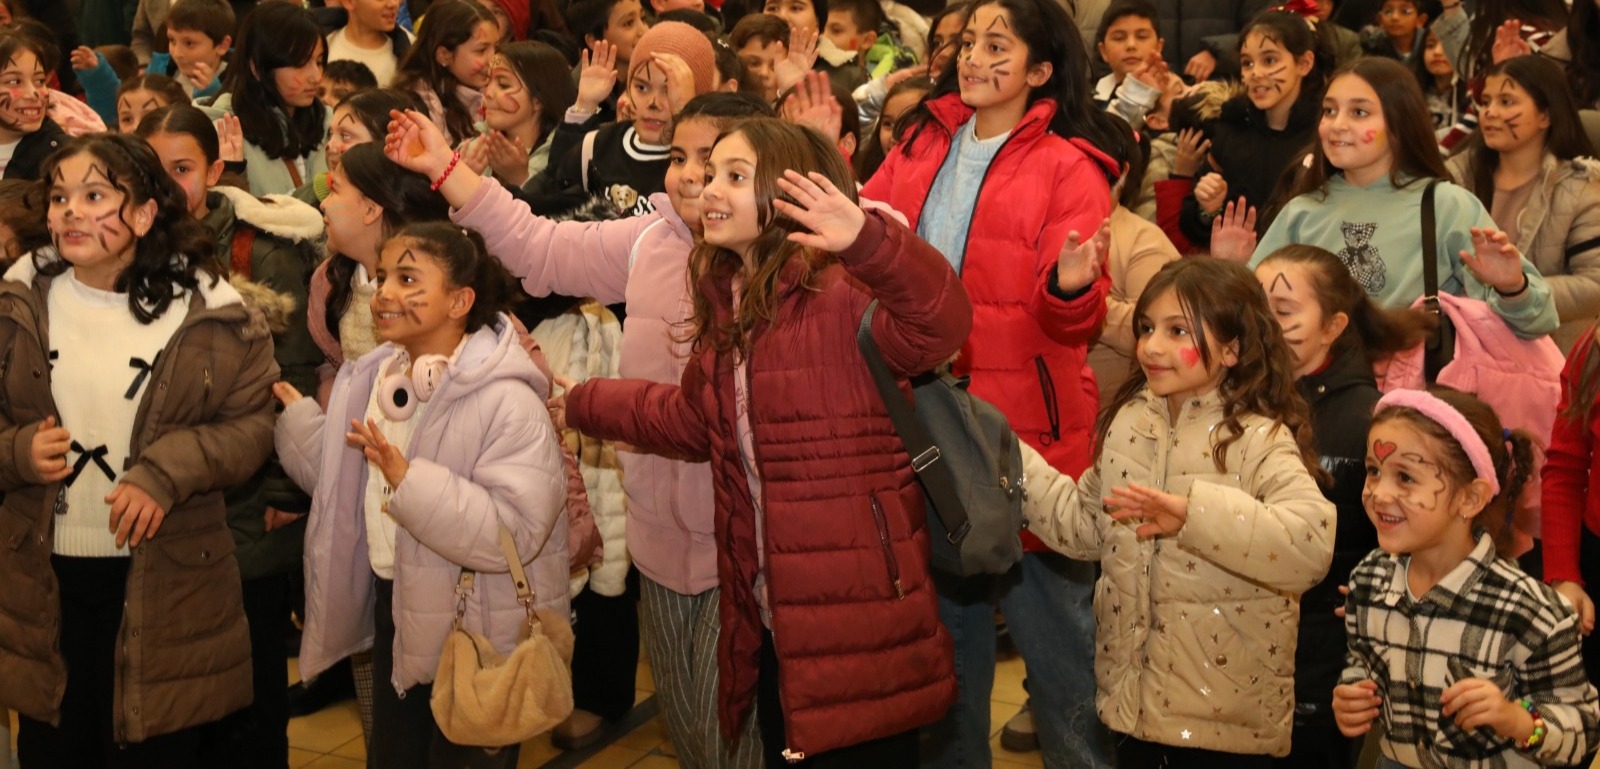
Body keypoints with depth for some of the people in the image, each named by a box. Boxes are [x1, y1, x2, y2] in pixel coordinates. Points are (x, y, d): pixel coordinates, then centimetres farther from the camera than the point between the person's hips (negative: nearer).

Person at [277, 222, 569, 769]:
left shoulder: (507, 402, -23)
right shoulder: (372, 379, 4)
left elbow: (515, 532, -31)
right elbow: (341, 481, 11)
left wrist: (409, 480, -35)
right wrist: (294, 414, 2)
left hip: (477, 635, -8)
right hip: (396, 611, 8)